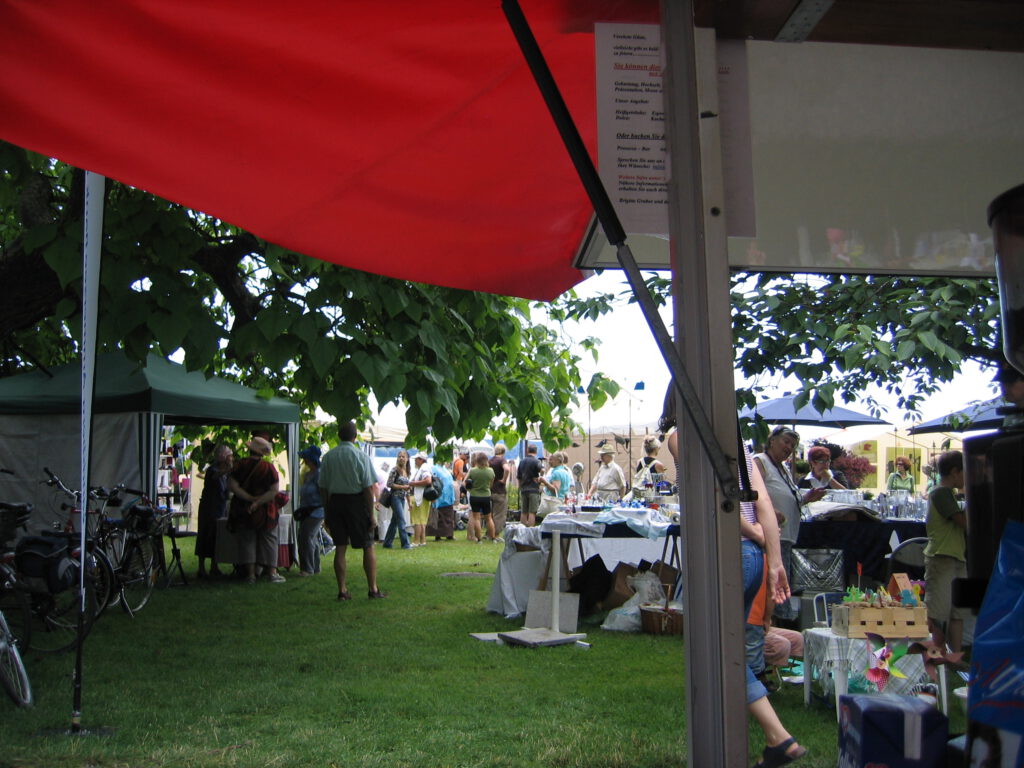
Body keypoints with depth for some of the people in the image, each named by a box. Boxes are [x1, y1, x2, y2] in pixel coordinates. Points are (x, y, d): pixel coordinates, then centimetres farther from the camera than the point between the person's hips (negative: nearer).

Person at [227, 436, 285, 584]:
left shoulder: (240, 465, -4)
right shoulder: (269, 467, -7)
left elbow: (232, 486, -12)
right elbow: (274, 490, -13)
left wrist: (250, 498, -13)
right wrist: (258, 501, -15)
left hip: (242, 510, 1)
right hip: (264, 511, -1)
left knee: (247, 540, 7)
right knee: (268, 539, 9)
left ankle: (250, 573, 5)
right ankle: (271, 572, 8)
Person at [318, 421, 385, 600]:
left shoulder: (328, 457, 2)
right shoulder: (361, 456, -9)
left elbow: (323, 488, 5)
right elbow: (368, 488, -11)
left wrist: (326, 511, 14)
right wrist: (371, 514, -5)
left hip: (335, 501, 4)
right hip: (356, 502, -4)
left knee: (340, 547, 8)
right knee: (368, 547, 6)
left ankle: (342, 590, 9)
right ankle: (373, 589, 6)